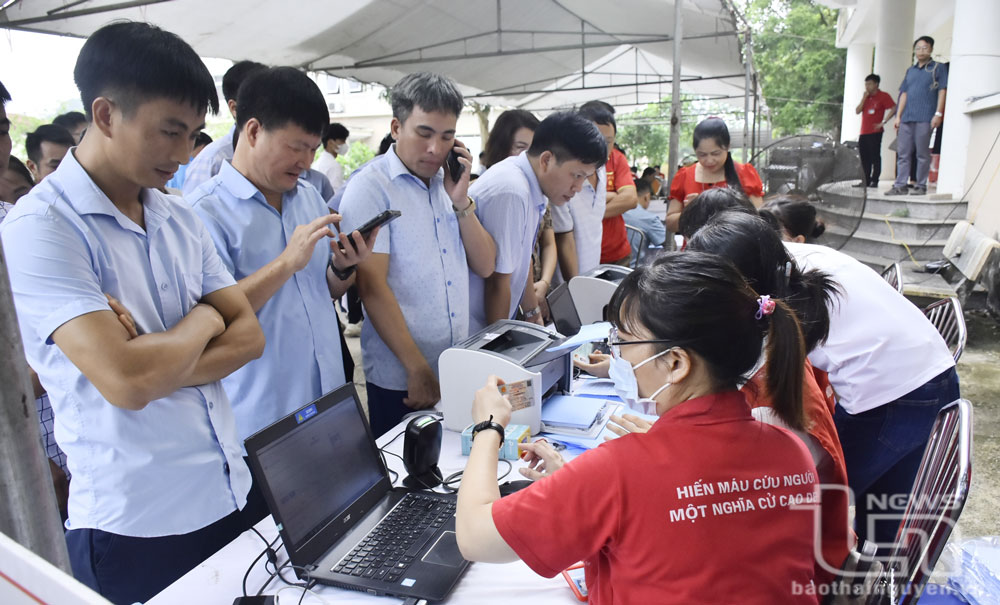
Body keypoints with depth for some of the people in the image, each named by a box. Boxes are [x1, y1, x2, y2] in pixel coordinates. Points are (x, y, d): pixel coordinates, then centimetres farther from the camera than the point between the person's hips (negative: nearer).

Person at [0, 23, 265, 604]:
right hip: (136, 529, -6)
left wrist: (157, 363, -15)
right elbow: (126, 380, -25)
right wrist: (203, 320, -8)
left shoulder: (181, 218, 6)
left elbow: (249, 336, 1)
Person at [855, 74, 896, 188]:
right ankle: (866, 181, 13)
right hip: (863, 132, 7)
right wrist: (864, 98, -1)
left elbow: (894, 108, -11)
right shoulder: (866, 96, 17)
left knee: (875, 157, -6)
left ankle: (874, 181, -4)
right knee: (864, 158, 7)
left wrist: (883, 122, -16)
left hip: (875, 132, -7)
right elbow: (857, 111, 7)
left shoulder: (883, 96, -3)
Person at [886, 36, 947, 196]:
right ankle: (900, 185, 3)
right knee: (902, 153, 1)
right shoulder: (910, 71, 21)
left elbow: (942, 91, -1)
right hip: (907, 117, 5)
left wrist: (938, 114, -11)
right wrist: (898, 116, 10)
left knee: (922, 153, -3)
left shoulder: (939, 68, 7)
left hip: (925, 118, -5)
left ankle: (921, 186, 1)